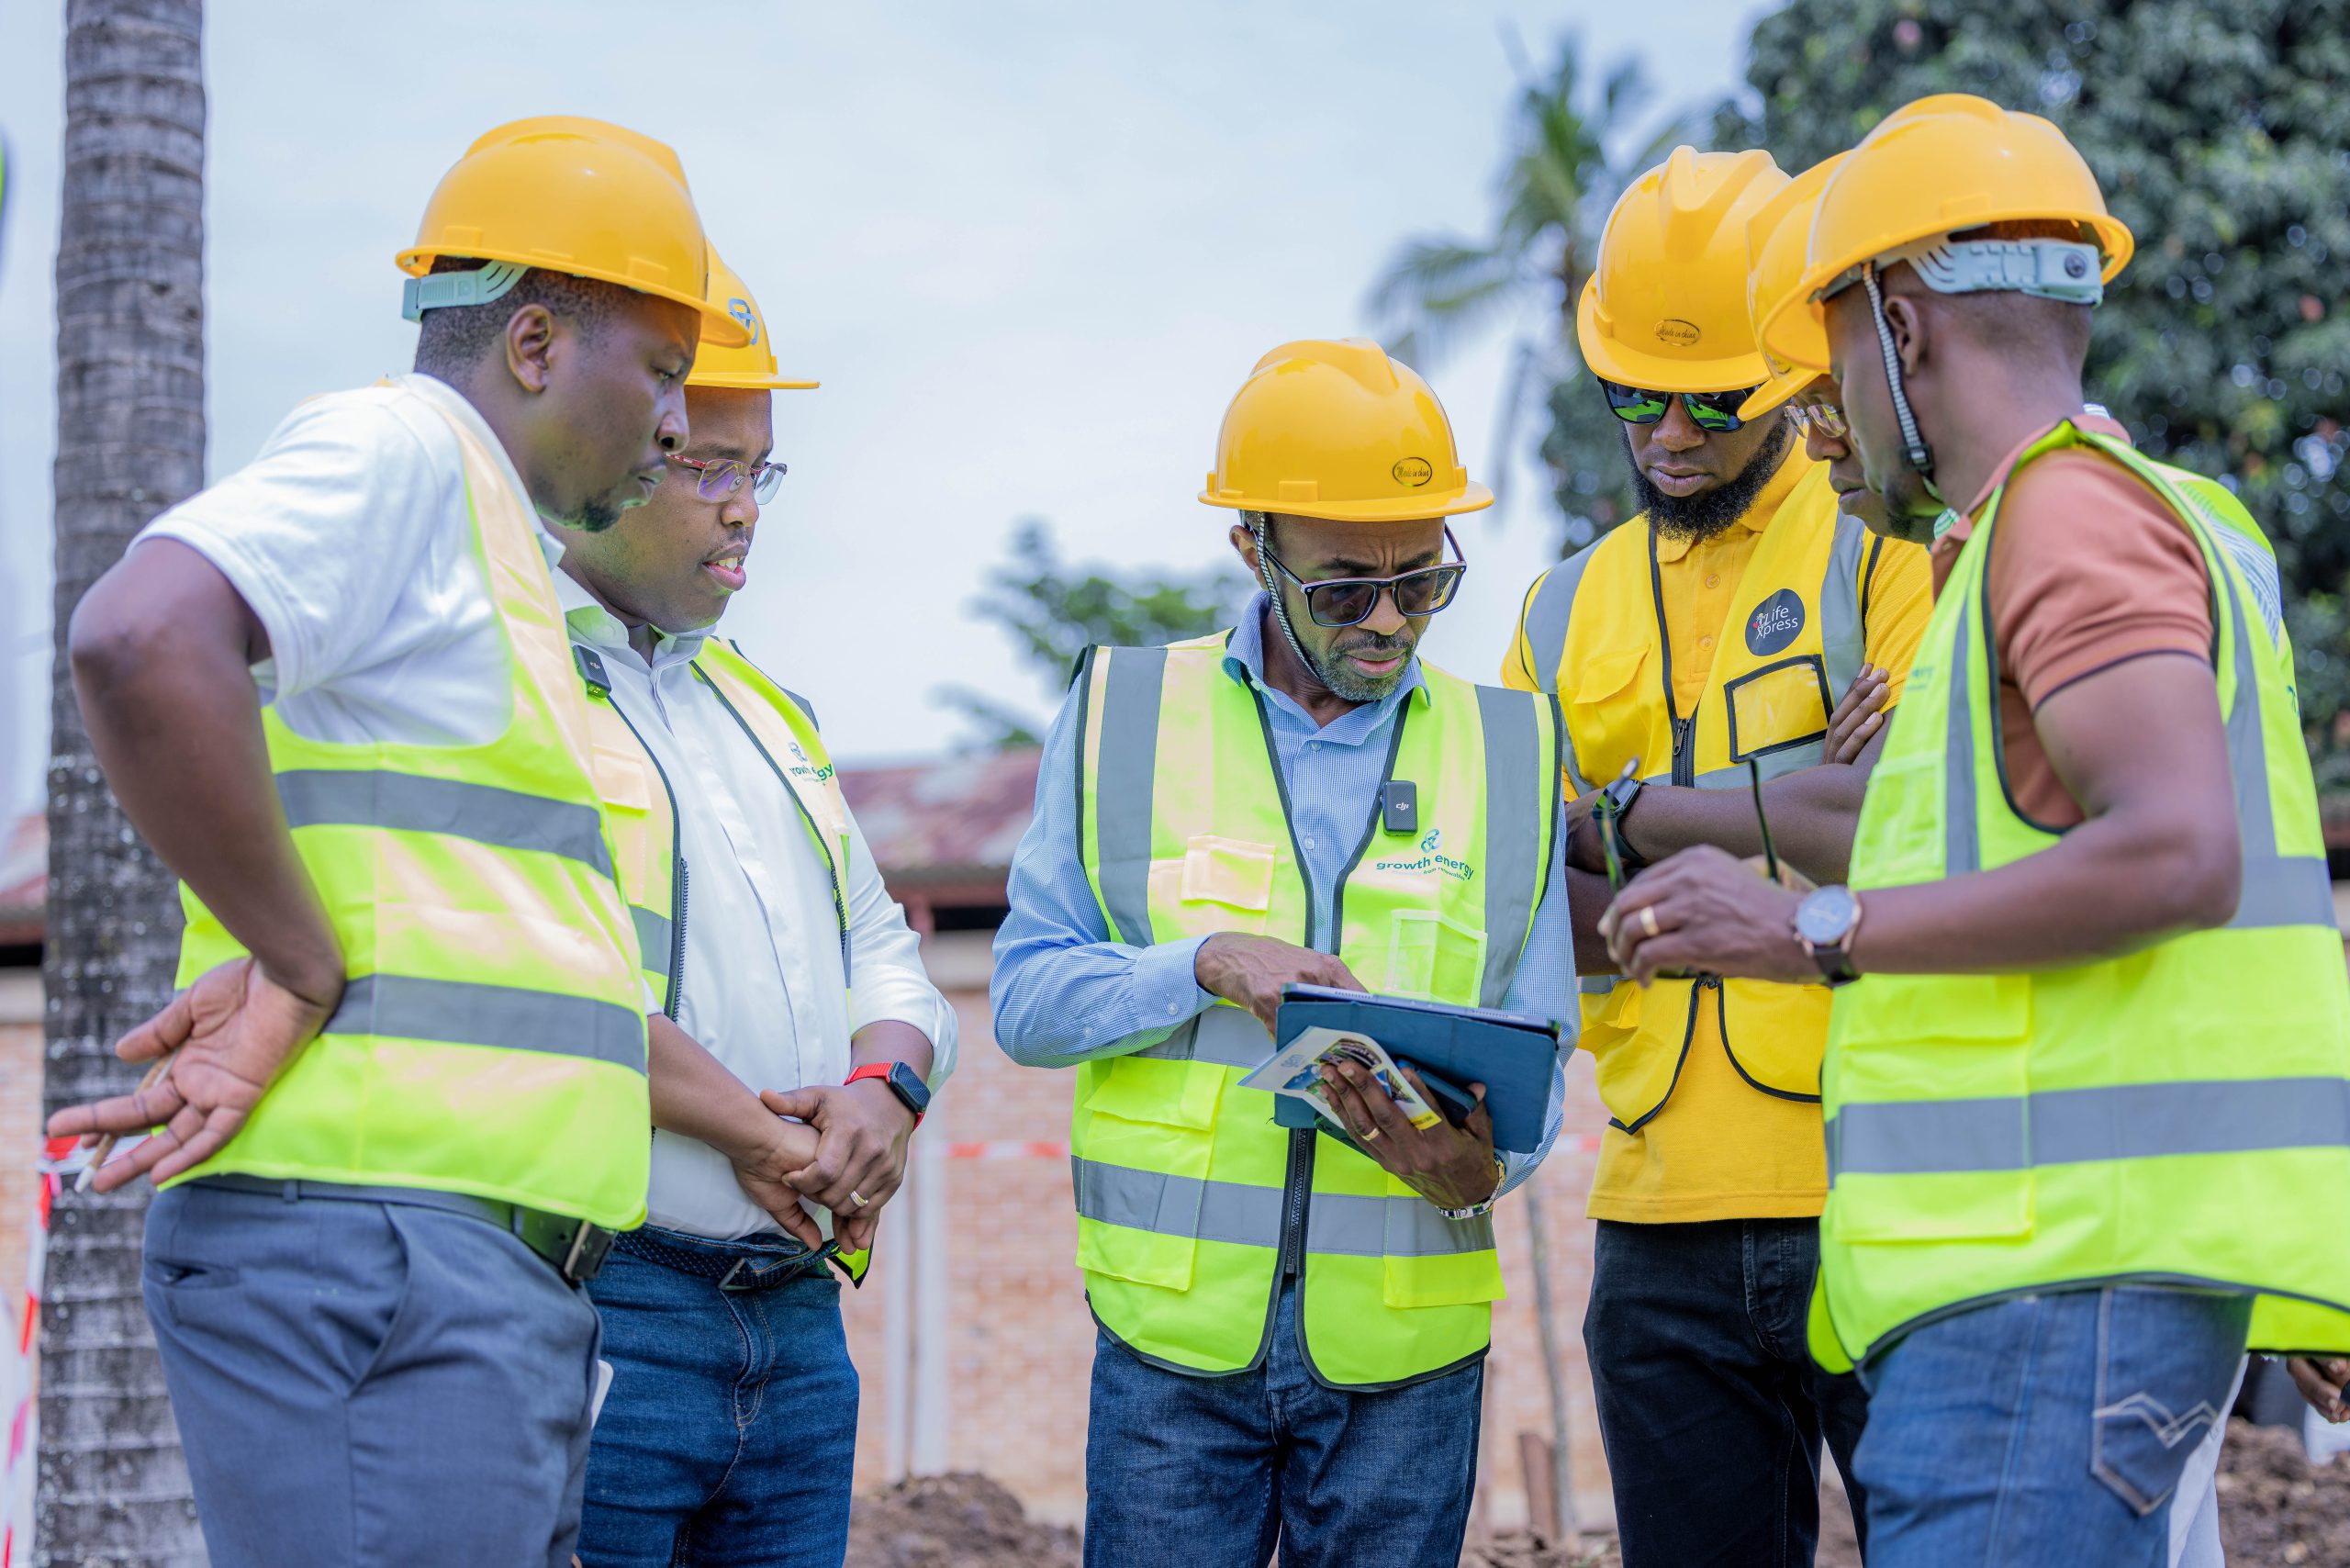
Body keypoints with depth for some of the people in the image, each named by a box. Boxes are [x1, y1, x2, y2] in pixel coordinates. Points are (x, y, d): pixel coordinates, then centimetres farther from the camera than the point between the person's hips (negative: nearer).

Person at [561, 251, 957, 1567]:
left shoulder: (763, 707, 23)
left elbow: (884, 956, 21)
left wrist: (886, 1087, -2)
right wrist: (750, 1124, -15)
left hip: (799, 1319, 8)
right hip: (593, 1307, -8)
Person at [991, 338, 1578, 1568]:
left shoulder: (1510, 751, 7)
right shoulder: (1123, 715, 3)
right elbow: (1026, 996, 2)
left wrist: (1478, 1167, -15)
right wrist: (1208, 966, -15)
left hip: (1407, 1356, 1)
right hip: (1174, 1335, -1)